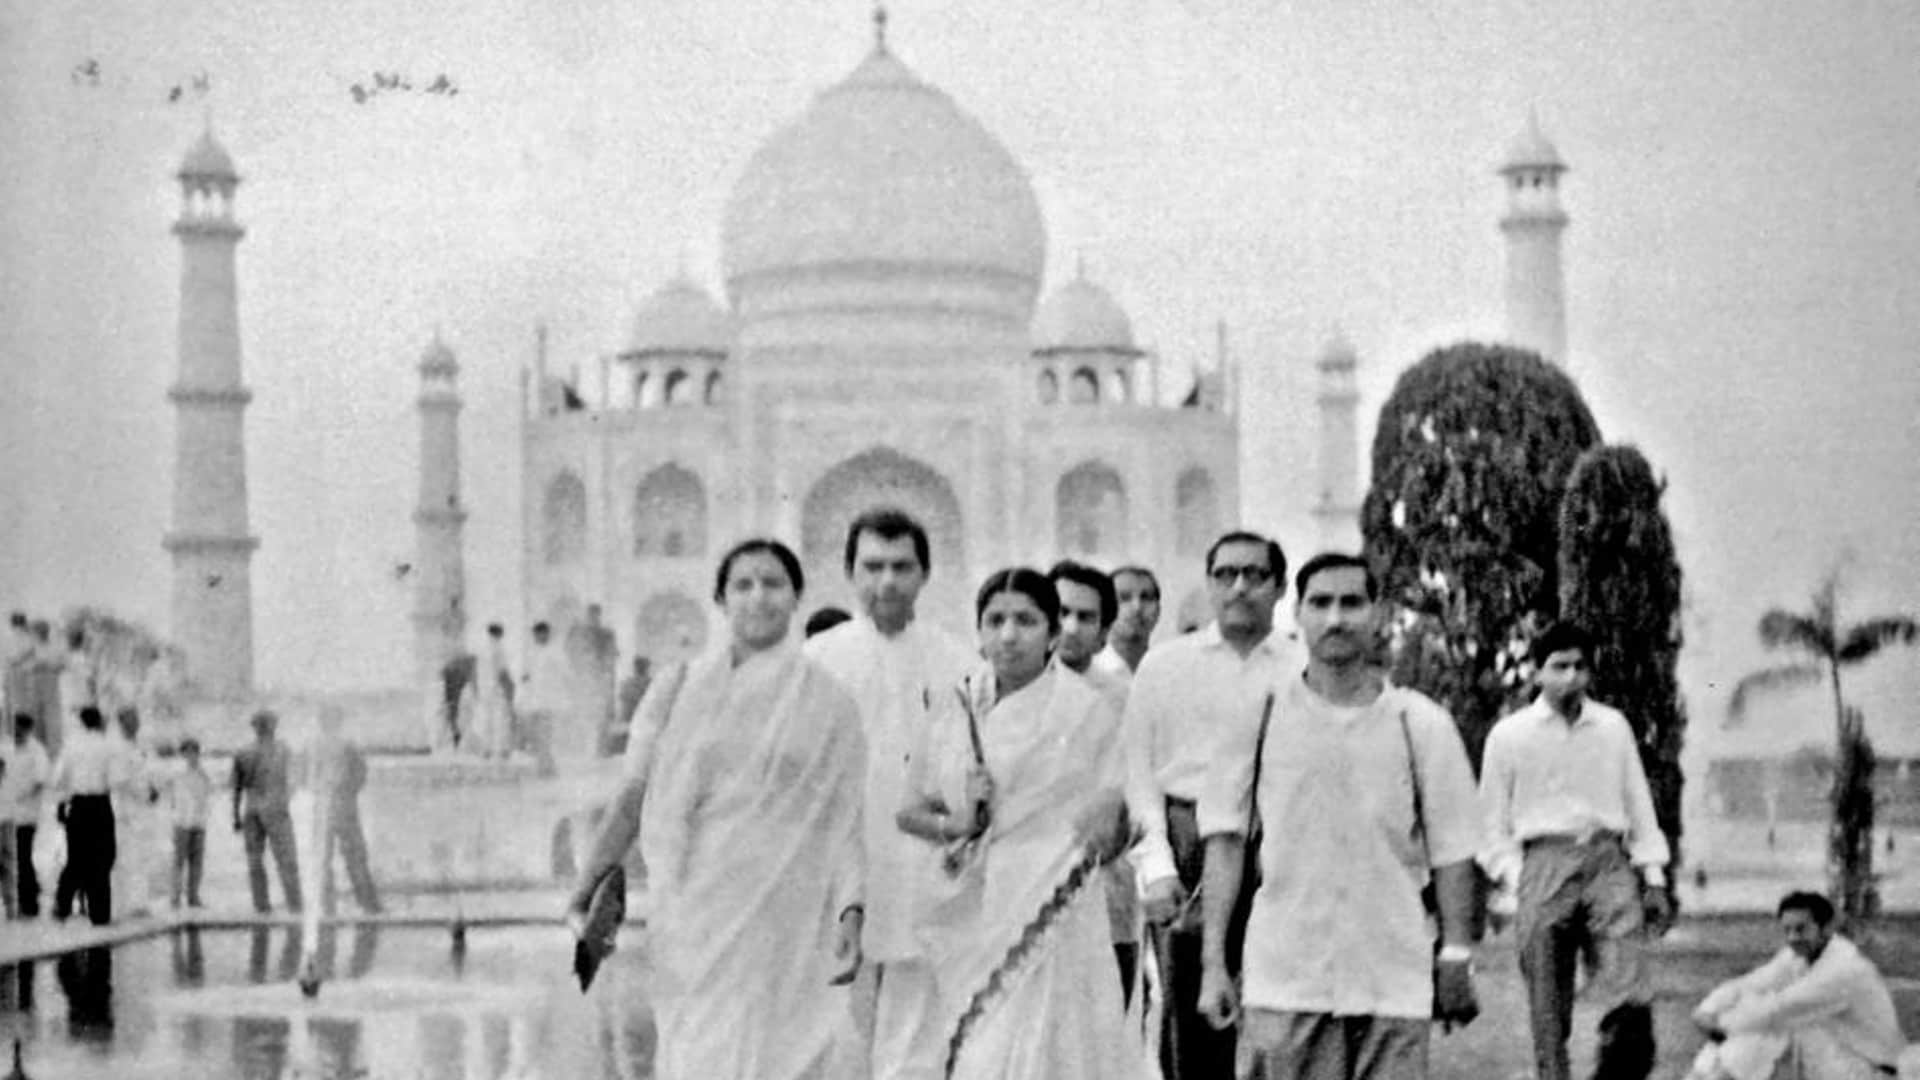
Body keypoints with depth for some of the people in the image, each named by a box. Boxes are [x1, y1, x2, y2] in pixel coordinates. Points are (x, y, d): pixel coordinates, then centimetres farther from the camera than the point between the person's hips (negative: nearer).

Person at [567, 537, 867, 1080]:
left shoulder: (827, 699, 3)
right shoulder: (680, 692, 8)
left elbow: (848, 819, -1)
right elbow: (634, 794, 10)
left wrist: (851, 913, -12)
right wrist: (585, 892, 6)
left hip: (781, 917, -2)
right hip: (692, 918, 2)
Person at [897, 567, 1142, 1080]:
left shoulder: (1086, 709, -1)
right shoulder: (955, 705, 9)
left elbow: (1114, 826, 1)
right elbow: (909, 809, 10)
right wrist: (953, 825, -9)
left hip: (1047, 917, -4)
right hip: (967, 918, 4)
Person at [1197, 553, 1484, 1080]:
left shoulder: (1421, 724, 4)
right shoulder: (1259, 714, 3)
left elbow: (1451, 851, 7)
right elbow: (1224, 840, 3)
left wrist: (1455, 958, 2)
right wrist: (1214, 962, -1)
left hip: (1392, 980, 1)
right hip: (1284, 978, -1)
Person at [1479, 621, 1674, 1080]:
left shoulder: (1614, 727, 15)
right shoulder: (1508, 735, 8)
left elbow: (1638, 804, 18)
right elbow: (1494, 821, 10)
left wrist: (1654, 879, 13)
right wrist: (1512, 881, 0)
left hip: (1607, 858, 1)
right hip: (1544, 863, -1)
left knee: (1630, 1001, -17)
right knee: (1548, 1008, -3)